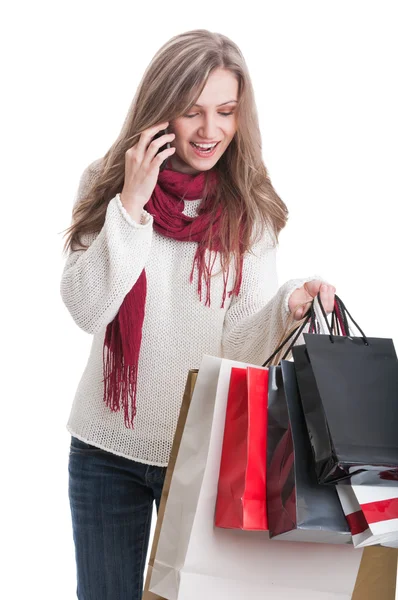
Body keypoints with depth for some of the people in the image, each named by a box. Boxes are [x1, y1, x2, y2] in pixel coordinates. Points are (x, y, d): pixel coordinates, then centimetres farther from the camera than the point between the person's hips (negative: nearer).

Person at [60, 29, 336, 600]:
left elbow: (241, 344, -10)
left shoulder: (251, 208, -7)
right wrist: (131, 203, -21)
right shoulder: (107, 183, -5)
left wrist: (288, 306, -30)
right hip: (107, 447, 1)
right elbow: (86, 309, -15)